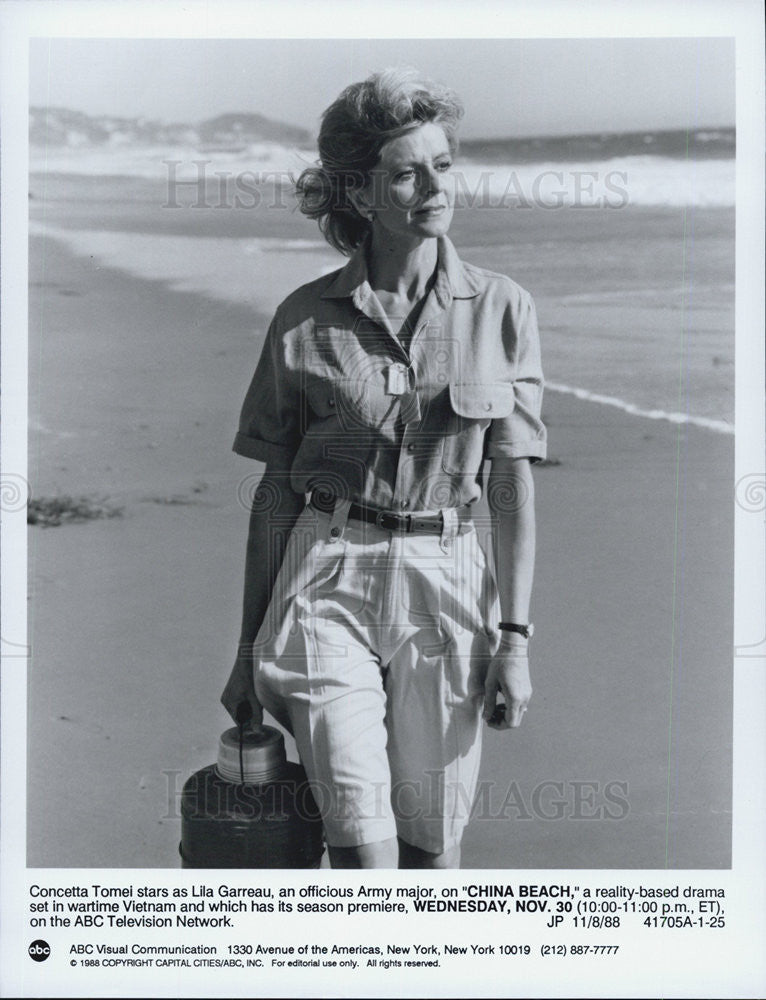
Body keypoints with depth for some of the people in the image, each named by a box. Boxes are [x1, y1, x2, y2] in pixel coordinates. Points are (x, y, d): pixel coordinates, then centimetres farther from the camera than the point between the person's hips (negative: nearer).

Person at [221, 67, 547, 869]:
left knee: (432, 845, 10)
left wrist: (515, 636, -4)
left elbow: (512, 484, 2)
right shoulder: (305, 320, 0)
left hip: (447, 586, 1)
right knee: (363, 844, -9)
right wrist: (250, 647, 7)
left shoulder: (500, 308, 1)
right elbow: (275, 489, 4)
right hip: (328, 581, -1)